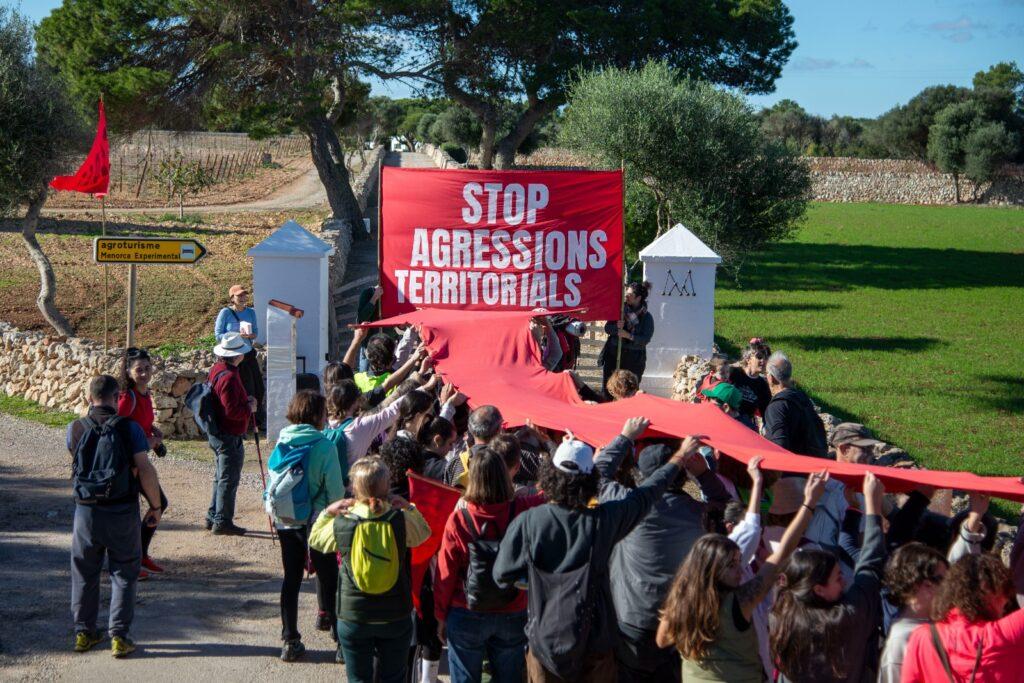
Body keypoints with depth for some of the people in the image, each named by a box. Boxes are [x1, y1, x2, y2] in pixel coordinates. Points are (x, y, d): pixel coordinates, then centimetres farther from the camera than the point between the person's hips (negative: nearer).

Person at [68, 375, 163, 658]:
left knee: (85, 573, 17)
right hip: (122, 512, -2)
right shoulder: (129, 428, -9)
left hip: (86, 510, 2)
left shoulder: (75, 429, -2)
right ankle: (119, 637, 4)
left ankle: (83, 633, 22)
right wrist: (155, 506, -3)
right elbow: (145, 470, -13)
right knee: (124, 573, 8)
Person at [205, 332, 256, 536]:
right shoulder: (229, 377, -23)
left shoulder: (217, 369, 8)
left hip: (217, 433, 10)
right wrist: (250, 407, -10)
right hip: (229, 436, -10)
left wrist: (245, 401, 9)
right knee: (229, 479, -2)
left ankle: (213, 517, 26)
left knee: (222, 477, 20)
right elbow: (232, 411, -27)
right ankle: (222, 521, 2)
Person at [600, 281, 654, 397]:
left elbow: (645, 339, -10)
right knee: (607, 390, 2)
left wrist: (629, 335, -22)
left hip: (633, 360, -3)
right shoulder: (620, 310, 7)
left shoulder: (646, 317, -1)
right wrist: (616, 327, -15)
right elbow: (607, 328, 6)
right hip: (613, 355, 3)